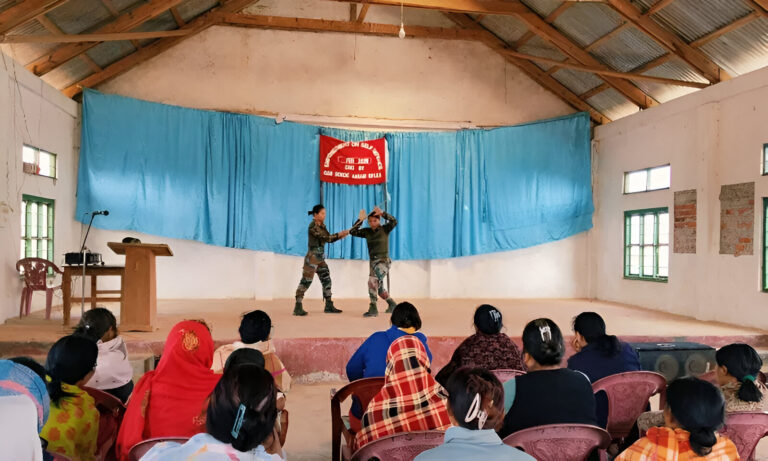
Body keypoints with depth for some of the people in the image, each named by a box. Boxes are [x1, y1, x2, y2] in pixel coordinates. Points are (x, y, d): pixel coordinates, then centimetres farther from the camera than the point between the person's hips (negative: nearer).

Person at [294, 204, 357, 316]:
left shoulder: (322, 226, 12)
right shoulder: (312, 226, -14)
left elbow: (330, 239, 11)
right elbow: (326, 238, -20)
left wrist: (343, 234, 0)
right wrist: (339, 234, -16)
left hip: (321, 258, 9)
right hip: (312, 257, -9)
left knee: (326, 281, 10)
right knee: (306, 281, -8)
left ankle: (329, 306, 18)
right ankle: (298, 307, -4)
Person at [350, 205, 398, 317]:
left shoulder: (384, 229, -7)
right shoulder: (367, 232, 5)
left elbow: (394, 222, -23)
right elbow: (353, 232, 0)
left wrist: (382, 213, -31)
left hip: (383, 261, -7)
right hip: (373, 262, 7)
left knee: (373, 280, -28)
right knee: (378, 287, 20)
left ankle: (373, 308, -27)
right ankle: (392, 305, 42)